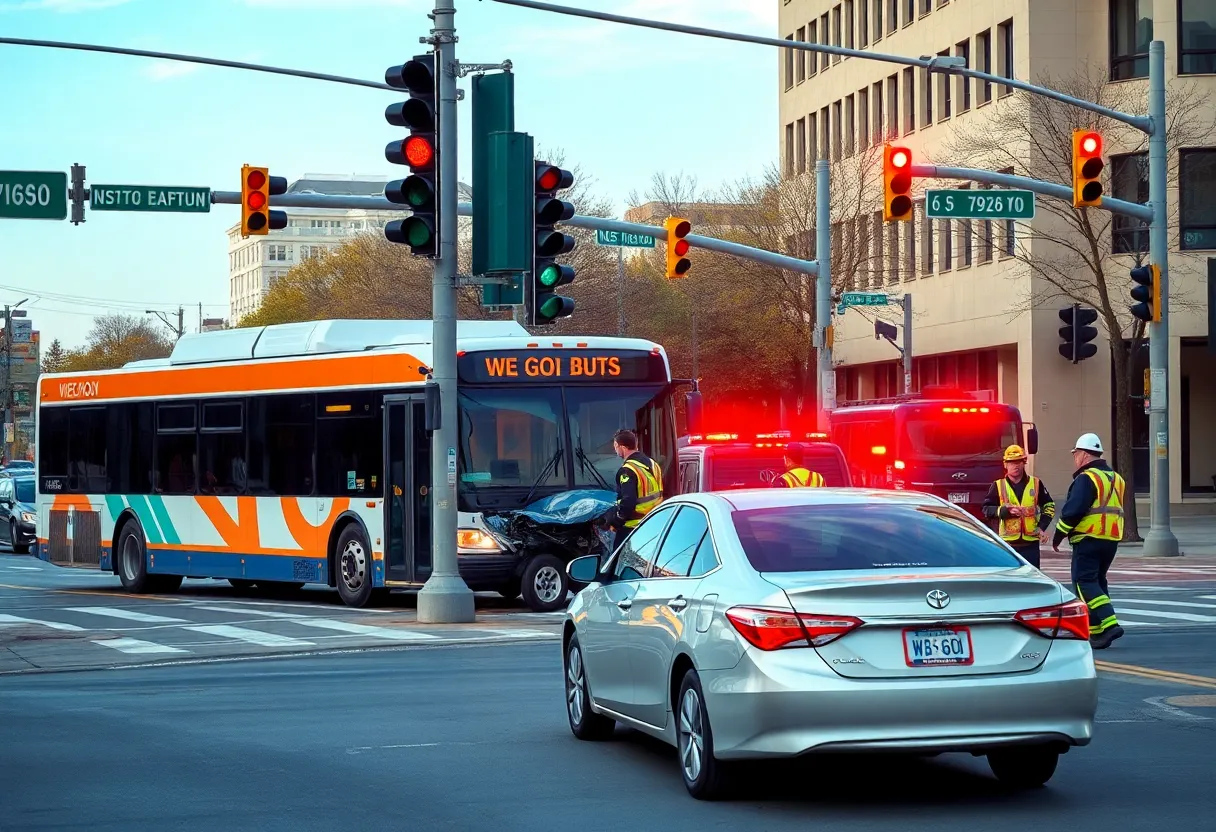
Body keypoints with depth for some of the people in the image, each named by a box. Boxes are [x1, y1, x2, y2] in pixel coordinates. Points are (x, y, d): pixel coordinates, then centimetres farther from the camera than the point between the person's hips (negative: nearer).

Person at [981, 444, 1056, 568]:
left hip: (1030, 543, 1)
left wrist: (1042, 527, 3)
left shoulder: (1036, 484, 6)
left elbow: (1049, 505, 16)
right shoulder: (998, 486, 2)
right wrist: (1007, 510, -16)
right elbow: (987, 509, -1)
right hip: (1007, 543, -1)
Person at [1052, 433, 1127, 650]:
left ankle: (1108, 624, -22)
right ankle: (1096, 631, 15)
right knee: (1098, 581, 16)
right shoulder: (1115, 478, 17)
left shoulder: (1086, 478, -12)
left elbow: (1073, 510, -18)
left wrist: (1059, 534, -8)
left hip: (1089, 539, -9)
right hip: (1111, 540, 9)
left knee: (1084, 582, -8)